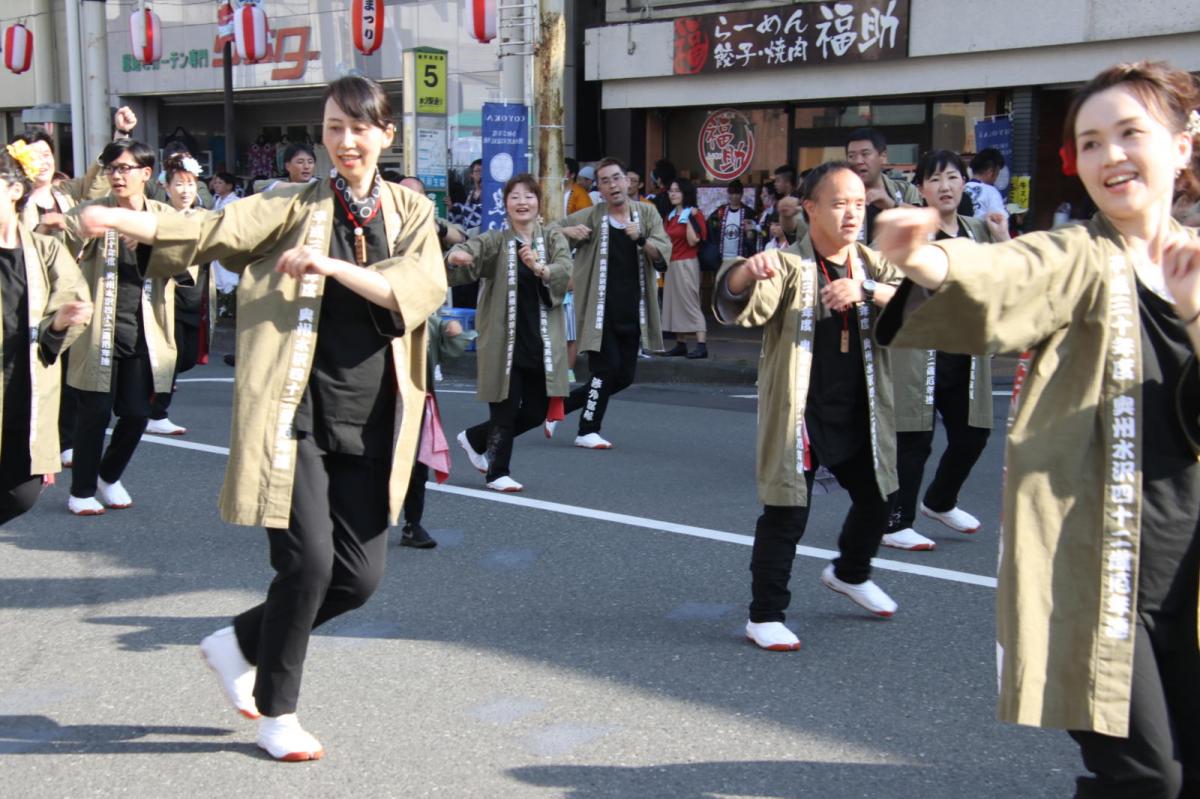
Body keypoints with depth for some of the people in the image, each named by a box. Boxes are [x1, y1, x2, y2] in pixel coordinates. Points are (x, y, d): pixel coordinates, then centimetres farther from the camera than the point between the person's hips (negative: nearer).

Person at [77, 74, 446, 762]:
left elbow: (423, 288, -10)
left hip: (370, 422, 3)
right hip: (297, 411, -3)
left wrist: (331, 266, -19)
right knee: (309, 559, -11)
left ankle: (239, 644, 29)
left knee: (360, 576, 3)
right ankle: (276, 713, 12)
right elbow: (209, 230, -9)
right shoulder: (295, 208, 4)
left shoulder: (411, 214, 8)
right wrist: (114, 218, -22)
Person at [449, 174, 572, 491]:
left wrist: (540, 268, -34)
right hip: (503, 340, -3)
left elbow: (565, 273, -13)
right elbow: (469, 251, -20)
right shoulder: (495, 241, -1)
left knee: (536, 411, 10)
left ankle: (475, 438, 32)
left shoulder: (554, 239, 5)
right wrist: (455, 257, -44)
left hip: (542, 341, 3)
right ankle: (497, 473, 18)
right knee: (505, 409, -1)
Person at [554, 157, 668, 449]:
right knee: (607, 368, -7)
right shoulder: (591, 216, -1)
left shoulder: (646, 213, 5)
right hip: (600, 311, -4)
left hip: (632, 312, 4)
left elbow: (663, 252, -3)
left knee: (625, 376, 8)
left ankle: (562, 404, 24)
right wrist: (569, 231, -17)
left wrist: (641, 239, -22)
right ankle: (588, 431, 8)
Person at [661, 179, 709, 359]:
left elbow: (693, 241, -18)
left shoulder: (694, 214, -7)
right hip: (670, 264, 8)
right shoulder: (670, 216, 15)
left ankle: (701, 346, -15)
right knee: (674, 303, 8)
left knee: (691, 303, -12)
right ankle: (680, 344, 14)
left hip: (686, 264, -8)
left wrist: (689, 219, -19)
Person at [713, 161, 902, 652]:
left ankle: (850, 573, 47)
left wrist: (867, 291, -29)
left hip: (860, 413, 6)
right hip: (799, 415, -6)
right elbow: (734, 302, -28)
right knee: (787, 512, -6)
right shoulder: (787, 266, -11)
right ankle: (764, 615, 8)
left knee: (877, 499, 20)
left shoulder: (873, 265, 4)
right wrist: (748, 271, -51)